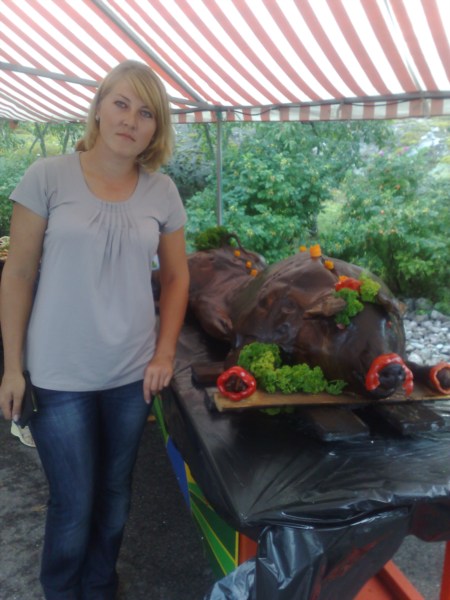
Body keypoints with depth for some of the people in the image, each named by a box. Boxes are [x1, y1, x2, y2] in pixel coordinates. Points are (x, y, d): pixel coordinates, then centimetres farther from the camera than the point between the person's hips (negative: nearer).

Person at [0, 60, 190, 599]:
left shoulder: (163, 193, 1)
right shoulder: (47, 177, -7)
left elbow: (176, 276, 8)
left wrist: (164, 353, 0)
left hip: (133, 375, 3)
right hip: (60, 376, -2)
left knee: (114, 497, 18)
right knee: (73, 506, 9)